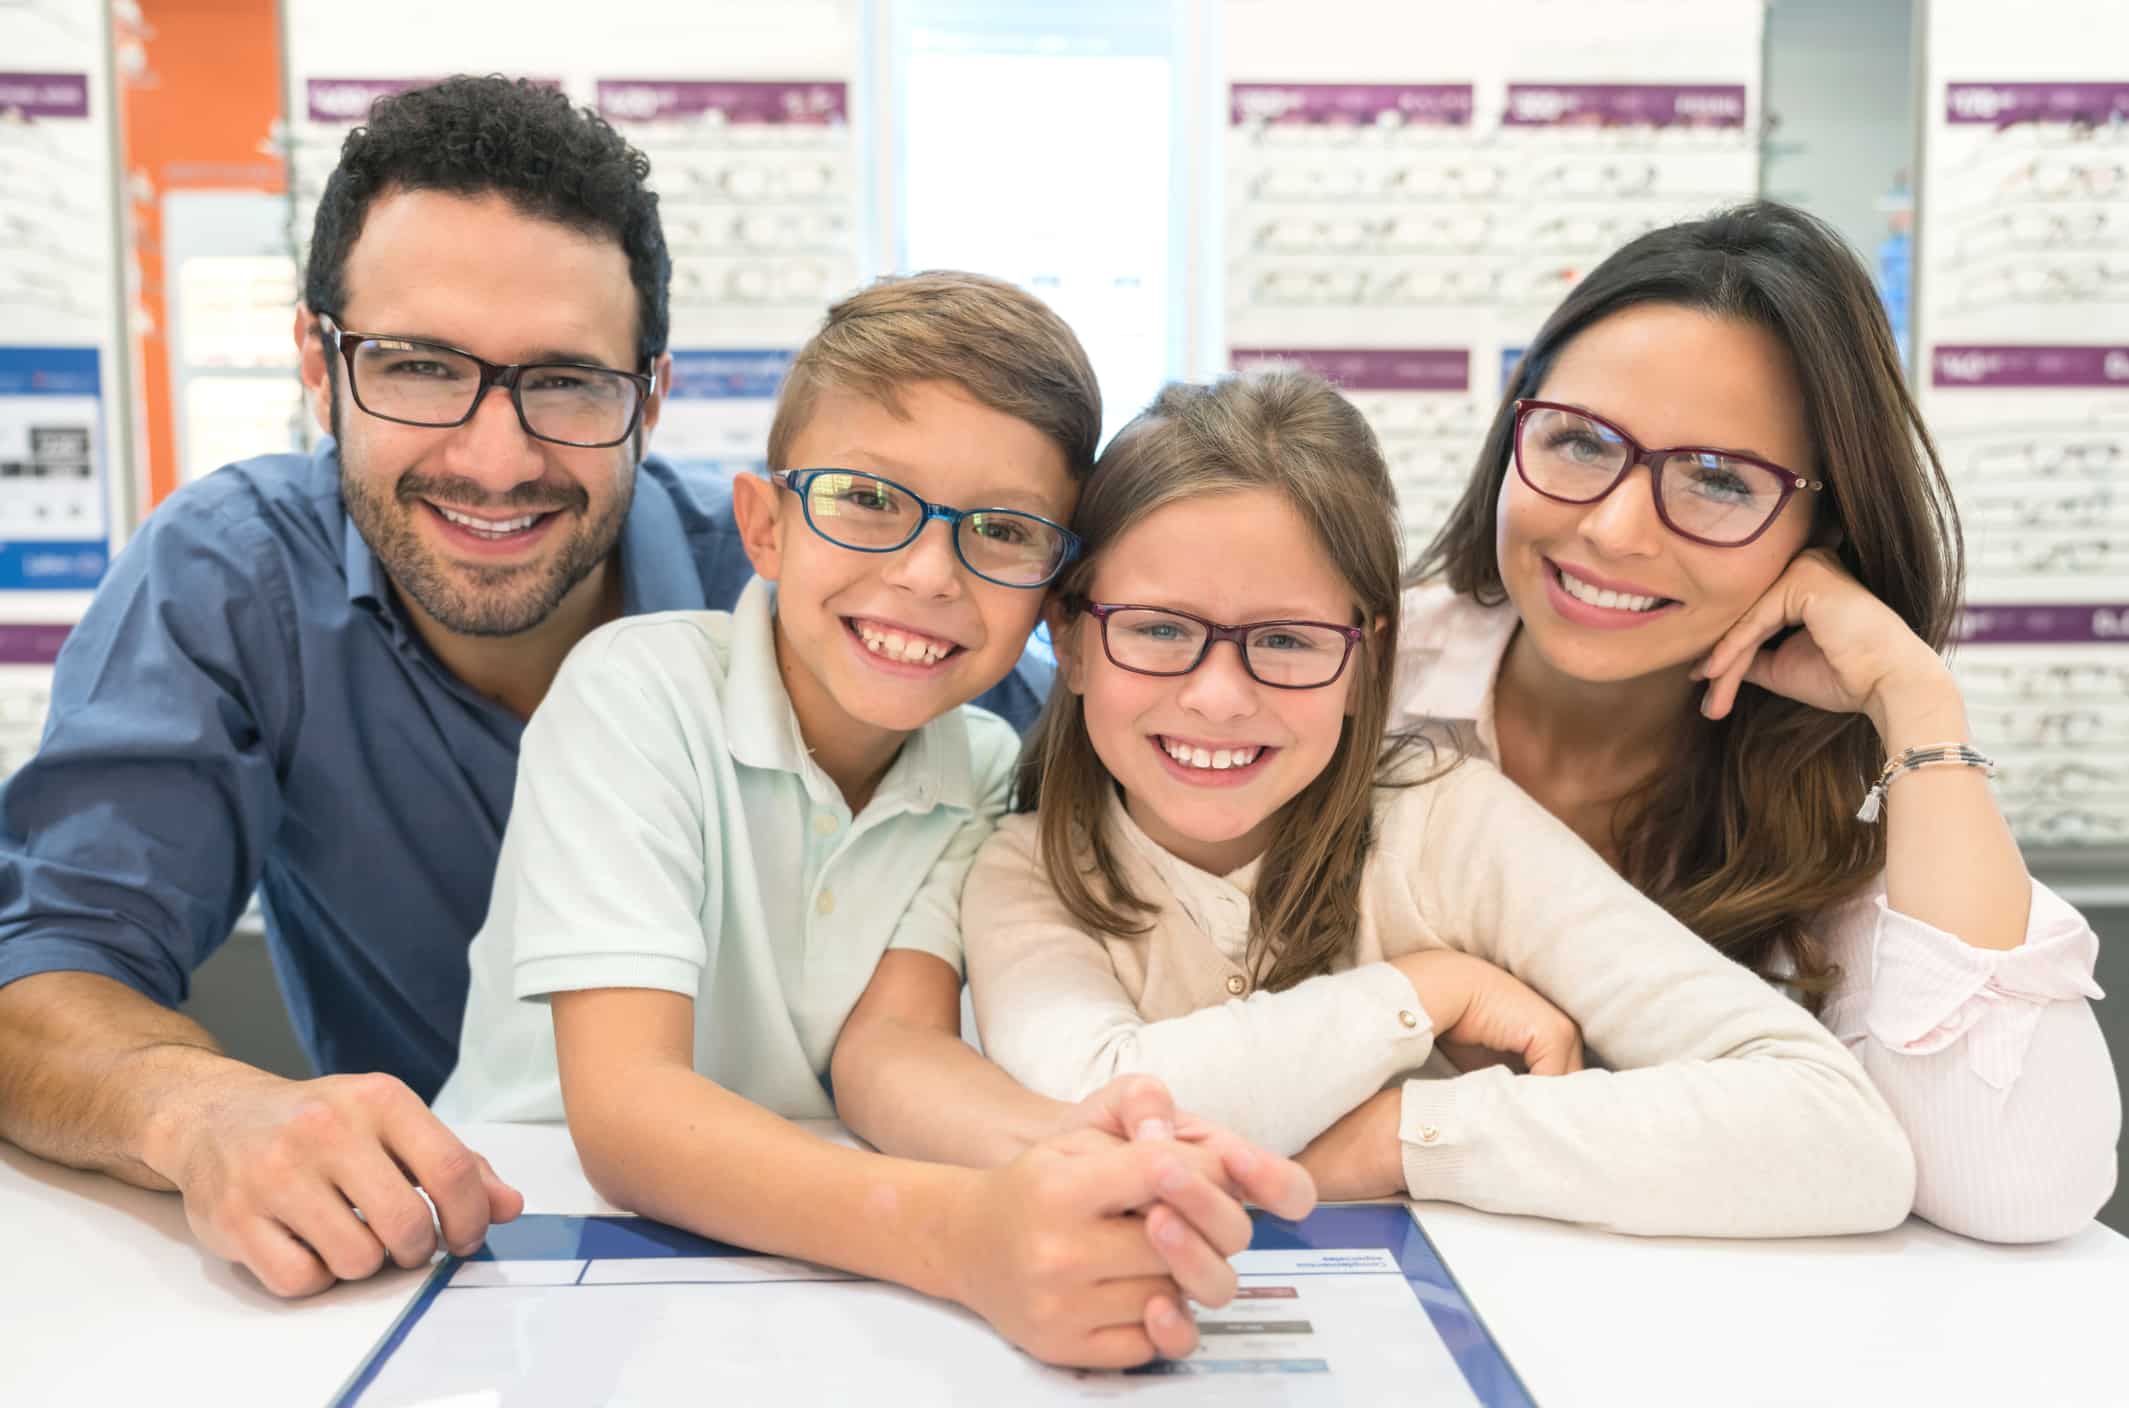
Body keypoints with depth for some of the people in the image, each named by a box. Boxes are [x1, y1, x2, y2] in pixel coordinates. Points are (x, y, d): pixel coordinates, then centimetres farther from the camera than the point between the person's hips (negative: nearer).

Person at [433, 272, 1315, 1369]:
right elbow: (621, 1106, -25)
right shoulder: (635, 693, -16)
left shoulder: (986, 773, -1)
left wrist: (1054, 1149, -36)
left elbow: (885, 1043, -14)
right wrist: (958, 1231, -41)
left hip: (813, 1266, 4)